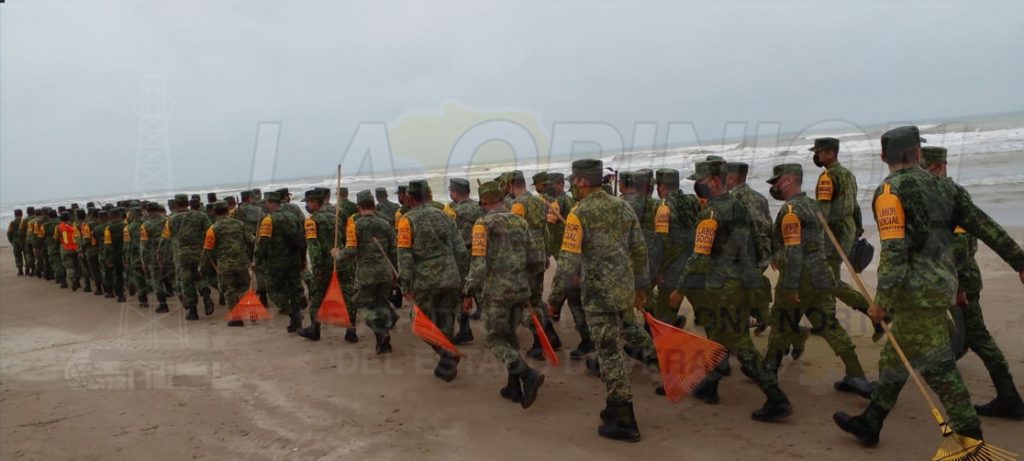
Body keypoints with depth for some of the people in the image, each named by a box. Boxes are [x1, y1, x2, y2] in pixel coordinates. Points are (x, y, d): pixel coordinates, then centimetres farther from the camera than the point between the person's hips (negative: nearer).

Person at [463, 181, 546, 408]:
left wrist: (468, 293, -9)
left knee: (495, 338, 4)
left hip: (496, 290, -6)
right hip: (520, 289, 6)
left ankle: (528, 375, -14)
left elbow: (479, 262, -15)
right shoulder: (520, 221, 10)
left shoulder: (484, 223, -7)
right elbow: (536, 258, 9)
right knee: (510, 335, 18)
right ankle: (514, 388, 20)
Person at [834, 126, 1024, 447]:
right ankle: (870, 423, 25)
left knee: (937, 366, -1)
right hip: (941, 281, 8)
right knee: (894, 357, 16)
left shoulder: (890, 191, -11)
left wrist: (882, 299, -18)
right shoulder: (941, 185, 10)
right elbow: (983, 225, 10)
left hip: (918, 290, -8)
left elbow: (894, 250, -19)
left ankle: (971, 438, 6)